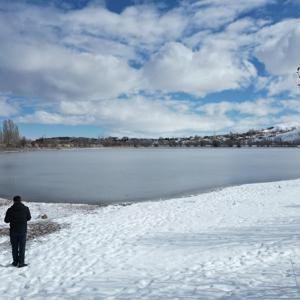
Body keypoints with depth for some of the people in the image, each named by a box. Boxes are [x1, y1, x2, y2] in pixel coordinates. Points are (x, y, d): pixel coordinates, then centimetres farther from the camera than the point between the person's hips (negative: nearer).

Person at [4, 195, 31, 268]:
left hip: (13, 231, 0)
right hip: (23, 230, 0)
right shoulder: (25, 208, -7)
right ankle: (21, 262, 6)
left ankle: (15, 262, 19)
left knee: (14, 247, 13)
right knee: (22, 247, 7)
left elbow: (6, 220, -2)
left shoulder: (10, 210, -9)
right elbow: (29, 218, 6)